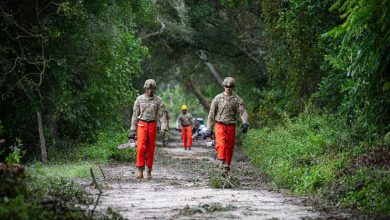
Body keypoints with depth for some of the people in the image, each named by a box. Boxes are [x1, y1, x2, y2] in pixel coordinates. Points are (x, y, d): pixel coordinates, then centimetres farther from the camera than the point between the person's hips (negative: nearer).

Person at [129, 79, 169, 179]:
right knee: (141, 147, -16)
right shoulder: (139, 99, 3)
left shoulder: (158, 100, 2)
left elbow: (162, 115, -1)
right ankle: (140, 171, -13)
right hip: (142, 125, -1)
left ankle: (149, 171, 12)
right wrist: (132, 130, 3)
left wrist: (164, 128, -14)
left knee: (150, 149, 3)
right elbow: (135, 115, 6)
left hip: (152, 125, 1)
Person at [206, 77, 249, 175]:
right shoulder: (217, 98, 5)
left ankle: (227, 167, 14)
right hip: (220, 125, -1)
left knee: (230, 147, 3)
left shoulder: (237, 99, 5)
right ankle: (223, 164, -29)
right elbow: (211, 114, 8)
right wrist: (209, 129, 6)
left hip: (231, 126, 1)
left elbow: (243, 111, -4)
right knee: (221, 144, -23)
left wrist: (245, 123, -23)